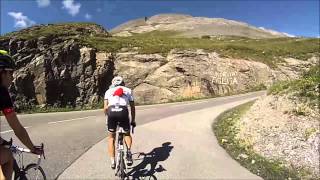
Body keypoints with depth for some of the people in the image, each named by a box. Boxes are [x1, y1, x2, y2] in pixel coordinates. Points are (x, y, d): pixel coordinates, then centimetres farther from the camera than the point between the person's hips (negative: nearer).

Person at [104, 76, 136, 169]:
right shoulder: (128, 90, 25)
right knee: (127, 134, 25)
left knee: (111, 138, 20)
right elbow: (132, 107, 20)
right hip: (123, 112, 0)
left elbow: (105, 107, 14)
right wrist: (133, 120, 29)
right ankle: (129, 151, 1)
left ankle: (113, 162, 19)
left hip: (111, 112, 0)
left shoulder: (108, 91, 25)